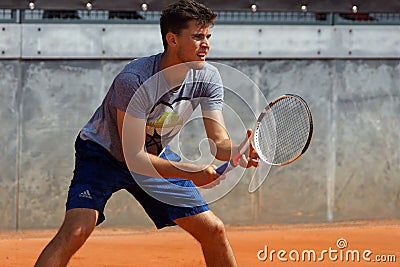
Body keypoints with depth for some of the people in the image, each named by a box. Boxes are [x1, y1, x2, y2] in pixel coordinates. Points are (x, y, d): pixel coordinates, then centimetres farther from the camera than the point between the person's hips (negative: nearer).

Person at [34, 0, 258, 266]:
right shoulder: (133, 80, -33)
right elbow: (134, 156, -32)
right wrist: (191, 172, -41)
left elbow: (219, 142, -16)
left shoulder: (208, 78, -14)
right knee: (75, 232, -27)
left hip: (157, 156, 6)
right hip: (103, 154, -6)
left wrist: (238, 152, -41)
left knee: (214, 231, -1)